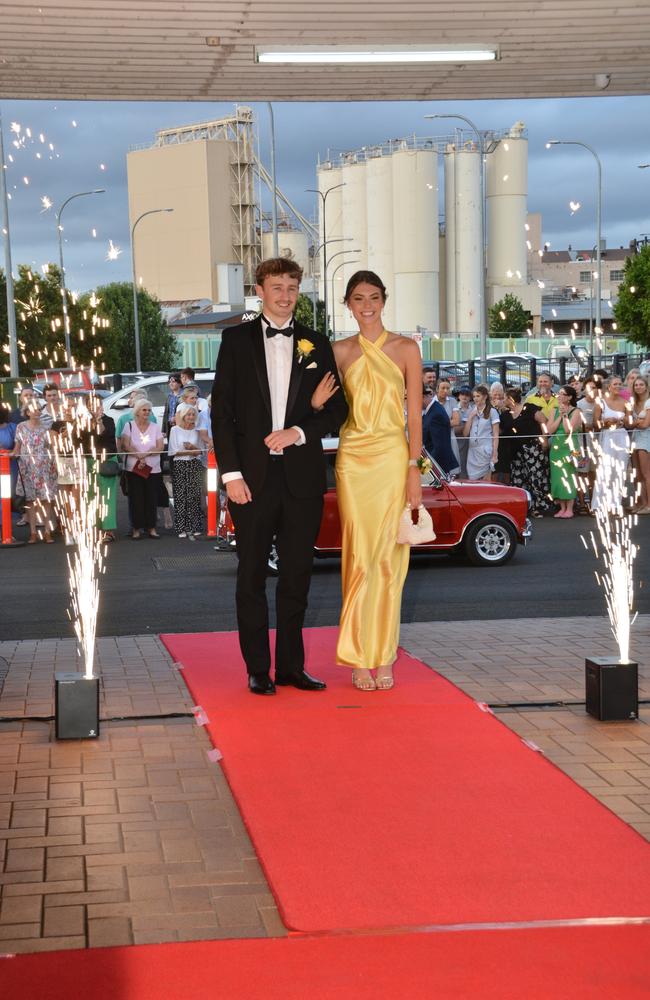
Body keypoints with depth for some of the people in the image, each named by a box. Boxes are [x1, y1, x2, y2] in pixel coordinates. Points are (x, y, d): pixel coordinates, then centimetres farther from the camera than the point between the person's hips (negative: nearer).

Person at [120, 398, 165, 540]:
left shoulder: (155, 428, 9)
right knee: (136, 499, -2)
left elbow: (160, 447, -1)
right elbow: (126, 446, -7)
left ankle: (151, 528, 6)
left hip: (153, 469, 2)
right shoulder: (129, 426, 3)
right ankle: (137, 529, 2)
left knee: (151, 499, 0)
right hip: (133, 469, -2)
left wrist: (145, 454, -16)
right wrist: (139, 457, -17)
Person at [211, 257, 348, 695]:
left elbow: (338, 408, 9)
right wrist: (231, 473, -8)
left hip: (302, 475, 2)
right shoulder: (237, 339, 4)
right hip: (253, 476, -2)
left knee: (297, 576, 7)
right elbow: (222, 410, 0)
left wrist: (299, 432, -9)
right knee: (252, 575, 3)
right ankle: (258, 669, 10)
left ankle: (292, 665, 17)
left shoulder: (316, 344, 10)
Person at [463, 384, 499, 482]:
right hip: (472, 450, 5)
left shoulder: (492, 411, -1)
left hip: (486, 450, -5)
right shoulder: (471, 412, 13)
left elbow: (495, 435, -3)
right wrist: (471, 417, -1)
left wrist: (495, 454, -9)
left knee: (486, 482, -3)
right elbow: (465, 433, 8)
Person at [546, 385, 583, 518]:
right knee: (558, 476, 3)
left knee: (569, 476, -5)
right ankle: (562, 508, 9)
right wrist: (560, 416, -4)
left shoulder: (575, 412, -3)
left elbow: (569, 429, -16)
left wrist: (565, 415, -9)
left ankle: (569, 509, -2)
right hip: (556, 448, 5)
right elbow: (550, 430, 0)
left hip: (570, 448, -5)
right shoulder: (555, 412, 13)